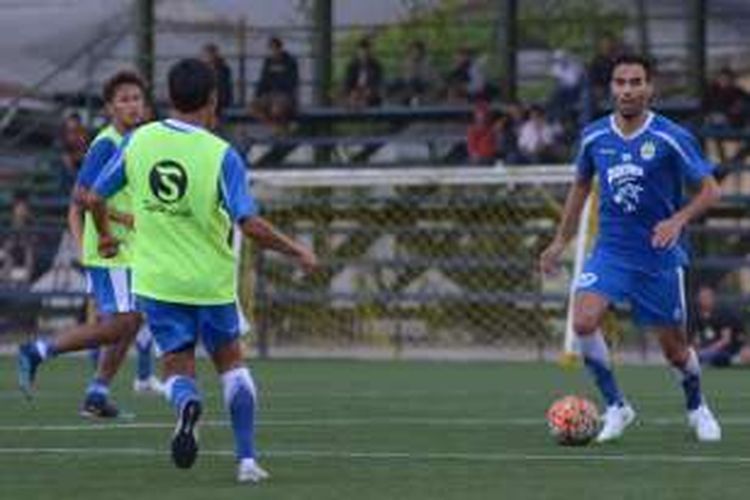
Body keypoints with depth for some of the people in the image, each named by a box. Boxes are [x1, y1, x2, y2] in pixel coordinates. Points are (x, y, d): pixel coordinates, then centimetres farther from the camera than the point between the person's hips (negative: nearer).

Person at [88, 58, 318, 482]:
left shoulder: (138, 141, -4)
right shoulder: (222, 155, -15)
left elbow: (96, 197, 5)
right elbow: (251, 225, -22)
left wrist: (106, 235, 26)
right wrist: (297, 251, -7)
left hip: (156, 279, 2)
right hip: (211, 281, -2)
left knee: (178, 367, 10)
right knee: (231, 361, 19)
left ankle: (186, 403, -27)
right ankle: (247, 458, 15)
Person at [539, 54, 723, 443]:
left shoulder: (672, 138, -12)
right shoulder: (593, 137, -1)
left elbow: (710, 190, -7)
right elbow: (581, 185, 17)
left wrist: (678, 220, -24)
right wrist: (561, 241, 18)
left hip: (660, 257, -2)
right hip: (610, 250, 2)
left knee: (674, 349, 7)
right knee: (584, 322, -22)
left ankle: (697, 408, 38)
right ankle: (615, 406, -5)